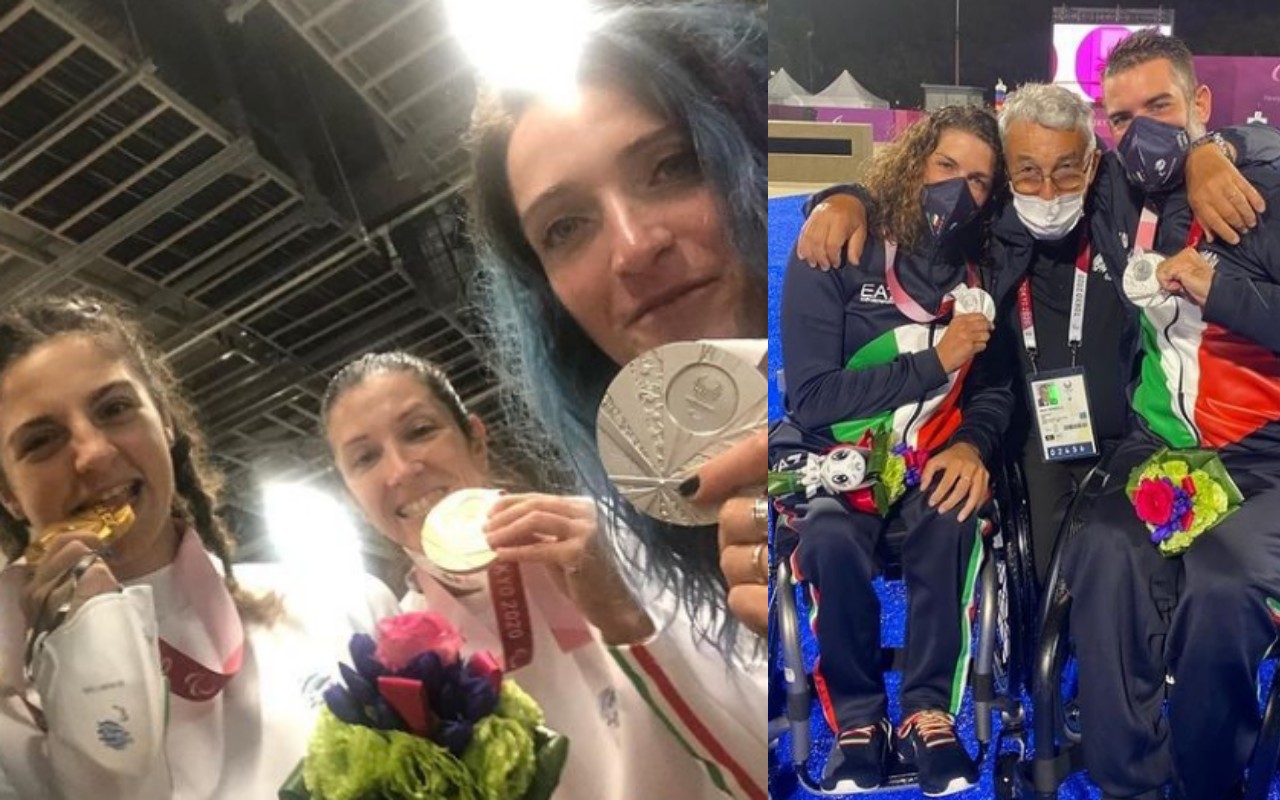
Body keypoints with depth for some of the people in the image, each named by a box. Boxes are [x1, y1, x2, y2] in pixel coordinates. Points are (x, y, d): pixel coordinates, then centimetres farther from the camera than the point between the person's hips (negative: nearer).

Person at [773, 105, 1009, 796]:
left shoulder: (980, 268, 3)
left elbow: (994, 386, 8)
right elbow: (810, 397, -16)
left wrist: (972, 444, -15)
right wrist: (935, 361, -19)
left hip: (932, 453, 3)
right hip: (832, 450, -2)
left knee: (950, 521, -32)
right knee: (832, 539, -35)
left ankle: (929, 712, -16)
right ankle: (857, 719, -13)